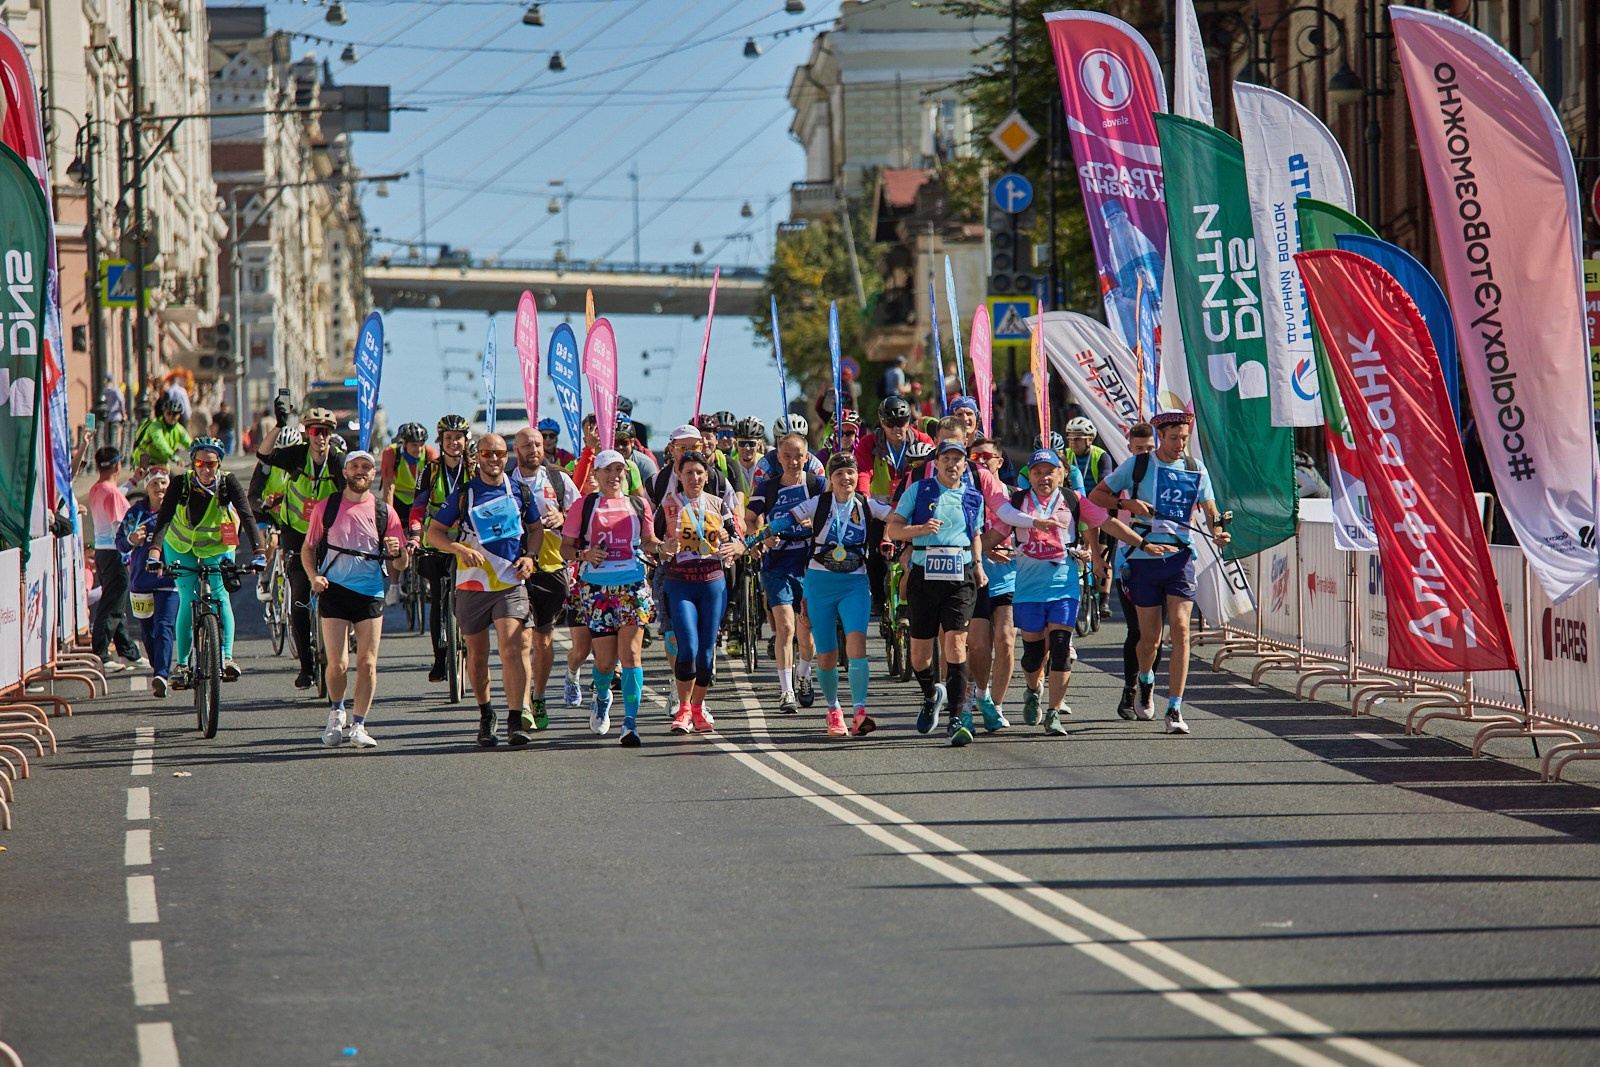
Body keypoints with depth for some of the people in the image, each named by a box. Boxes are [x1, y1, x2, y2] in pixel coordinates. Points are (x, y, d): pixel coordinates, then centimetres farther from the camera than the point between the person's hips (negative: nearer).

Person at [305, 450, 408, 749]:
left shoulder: (384, 511, 6)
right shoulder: (326, 508, 5)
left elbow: (402, 564, 9)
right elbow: (308, 548, 12)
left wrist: (397, 552, -15)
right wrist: (314, 576, -6)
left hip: (370, 594, 1)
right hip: (334, 590, -1)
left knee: (367, 663, -4)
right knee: (338, 663, -8)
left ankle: (358, 725, 8)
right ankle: (336, 714, 19)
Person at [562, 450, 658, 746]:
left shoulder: (639, 505, 13)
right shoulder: (584, 507, 7)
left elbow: (649, 542, 22)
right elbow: (565, 547, 7)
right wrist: (584, 554, -13)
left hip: (633, 585, 1)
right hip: (596, 586, -1)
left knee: (630, 652, -12)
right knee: (605, 659, 1)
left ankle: (630, 723, -14)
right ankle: (602, 698, 35)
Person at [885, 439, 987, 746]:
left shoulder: (973, 498, 13)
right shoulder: (918, 490, 5)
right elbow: (893, 528, 2)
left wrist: (978, 565, 11)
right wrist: (921, 529, -16)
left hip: (961, 576, 0)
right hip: (924, 574, 0)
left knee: (955, 644, -16)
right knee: (920, 651, 5)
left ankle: (956, 720, -19)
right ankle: (931, 695, 39)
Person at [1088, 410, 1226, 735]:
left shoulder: (1196, 470, 7)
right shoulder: (1137, 465, 1)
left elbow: (1210, 510, 15)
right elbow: (1096, 496, 6)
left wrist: (1217, 531, -8)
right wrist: (1128, 504, -12)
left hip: (1180, 558, 1)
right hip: (1144, 558, -1)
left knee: (1180, 629, -13)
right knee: (1150, 636, 4)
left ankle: (1174, 710, -11)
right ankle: (1145, 682, 39)